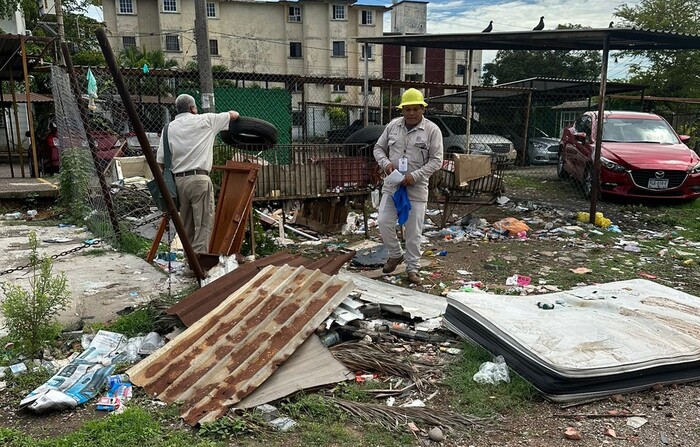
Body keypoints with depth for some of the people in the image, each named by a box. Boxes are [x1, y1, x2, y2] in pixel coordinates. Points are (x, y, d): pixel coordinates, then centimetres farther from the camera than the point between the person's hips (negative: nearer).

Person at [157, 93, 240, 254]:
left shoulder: (169, 128, 10)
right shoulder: (205, 120, 2)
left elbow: (160, 161, 6)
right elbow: (234, 115, 13)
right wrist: (233, 114, 36)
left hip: (178, 181, 5)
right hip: (199, 180, -5)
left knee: (186, 224, 15)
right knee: (204, 223, -4)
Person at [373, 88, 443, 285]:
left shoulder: (432, 130, -8)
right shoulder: (393, 125, 3)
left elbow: (437, 160, -10)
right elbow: (379, 148, 11)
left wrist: (415, 176, -20)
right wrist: (386, 163, -11)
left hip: (416, 188, -3)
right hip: (392, 185, 4)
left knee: (413, 231, 4)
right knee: (384, 222, 1)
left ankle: (412, 268, 20)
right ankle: (395, 254, 27)